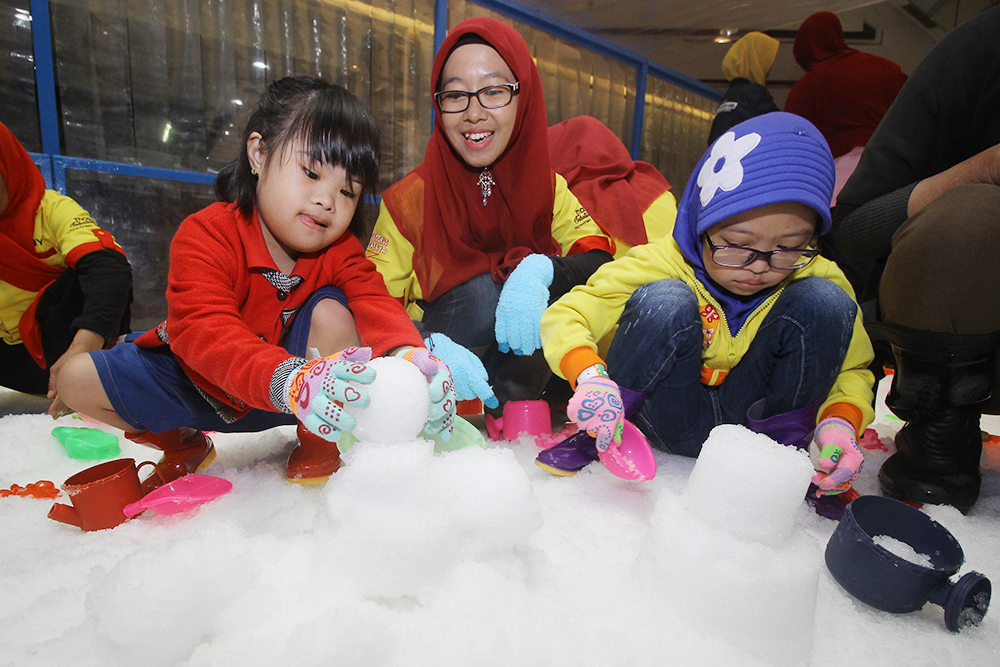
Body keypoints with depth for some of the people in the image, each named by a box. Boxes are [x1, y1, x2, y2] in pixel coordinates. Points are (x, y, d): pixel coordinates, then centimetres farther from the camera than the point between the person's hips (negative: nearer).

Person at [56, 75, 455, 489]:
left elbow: (374, 302, -31)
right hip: (203, 385, 1)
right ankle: (183, 446, 20)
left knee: (331, 311, -29)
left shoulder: (339, 249, -16)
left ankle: (319, 453, -9)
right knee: (76, 381, -7)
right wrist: (289, 382, -62)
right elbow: (204, 332, -42)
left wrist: (409, 355, -57)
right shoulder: (204, 236, -26)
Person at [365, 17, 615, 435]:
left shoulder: (550, 189, -1)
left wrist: (542, 270, -35)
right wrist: (427, 347, -34)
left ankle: (512, 419, -15)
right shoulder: (409, 200, -9)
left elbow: (603, 262, -14)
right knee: (483, 290, -29)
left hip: (529, 366, 3)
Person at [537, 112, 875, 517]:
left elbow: (852, 369, 2)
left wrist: (838, 423, -20)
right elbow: (564, 317, -21)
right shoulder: (660, 263, -19)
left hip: (749, 418, 3)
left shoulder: (820, 275, -9)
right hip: (670, 418, -2)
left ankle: (779, 447, -3)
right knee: (664, 301, -31)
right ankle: (600, 436, -14)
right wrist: (590, 376, -41)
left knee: (824, 302, -18)